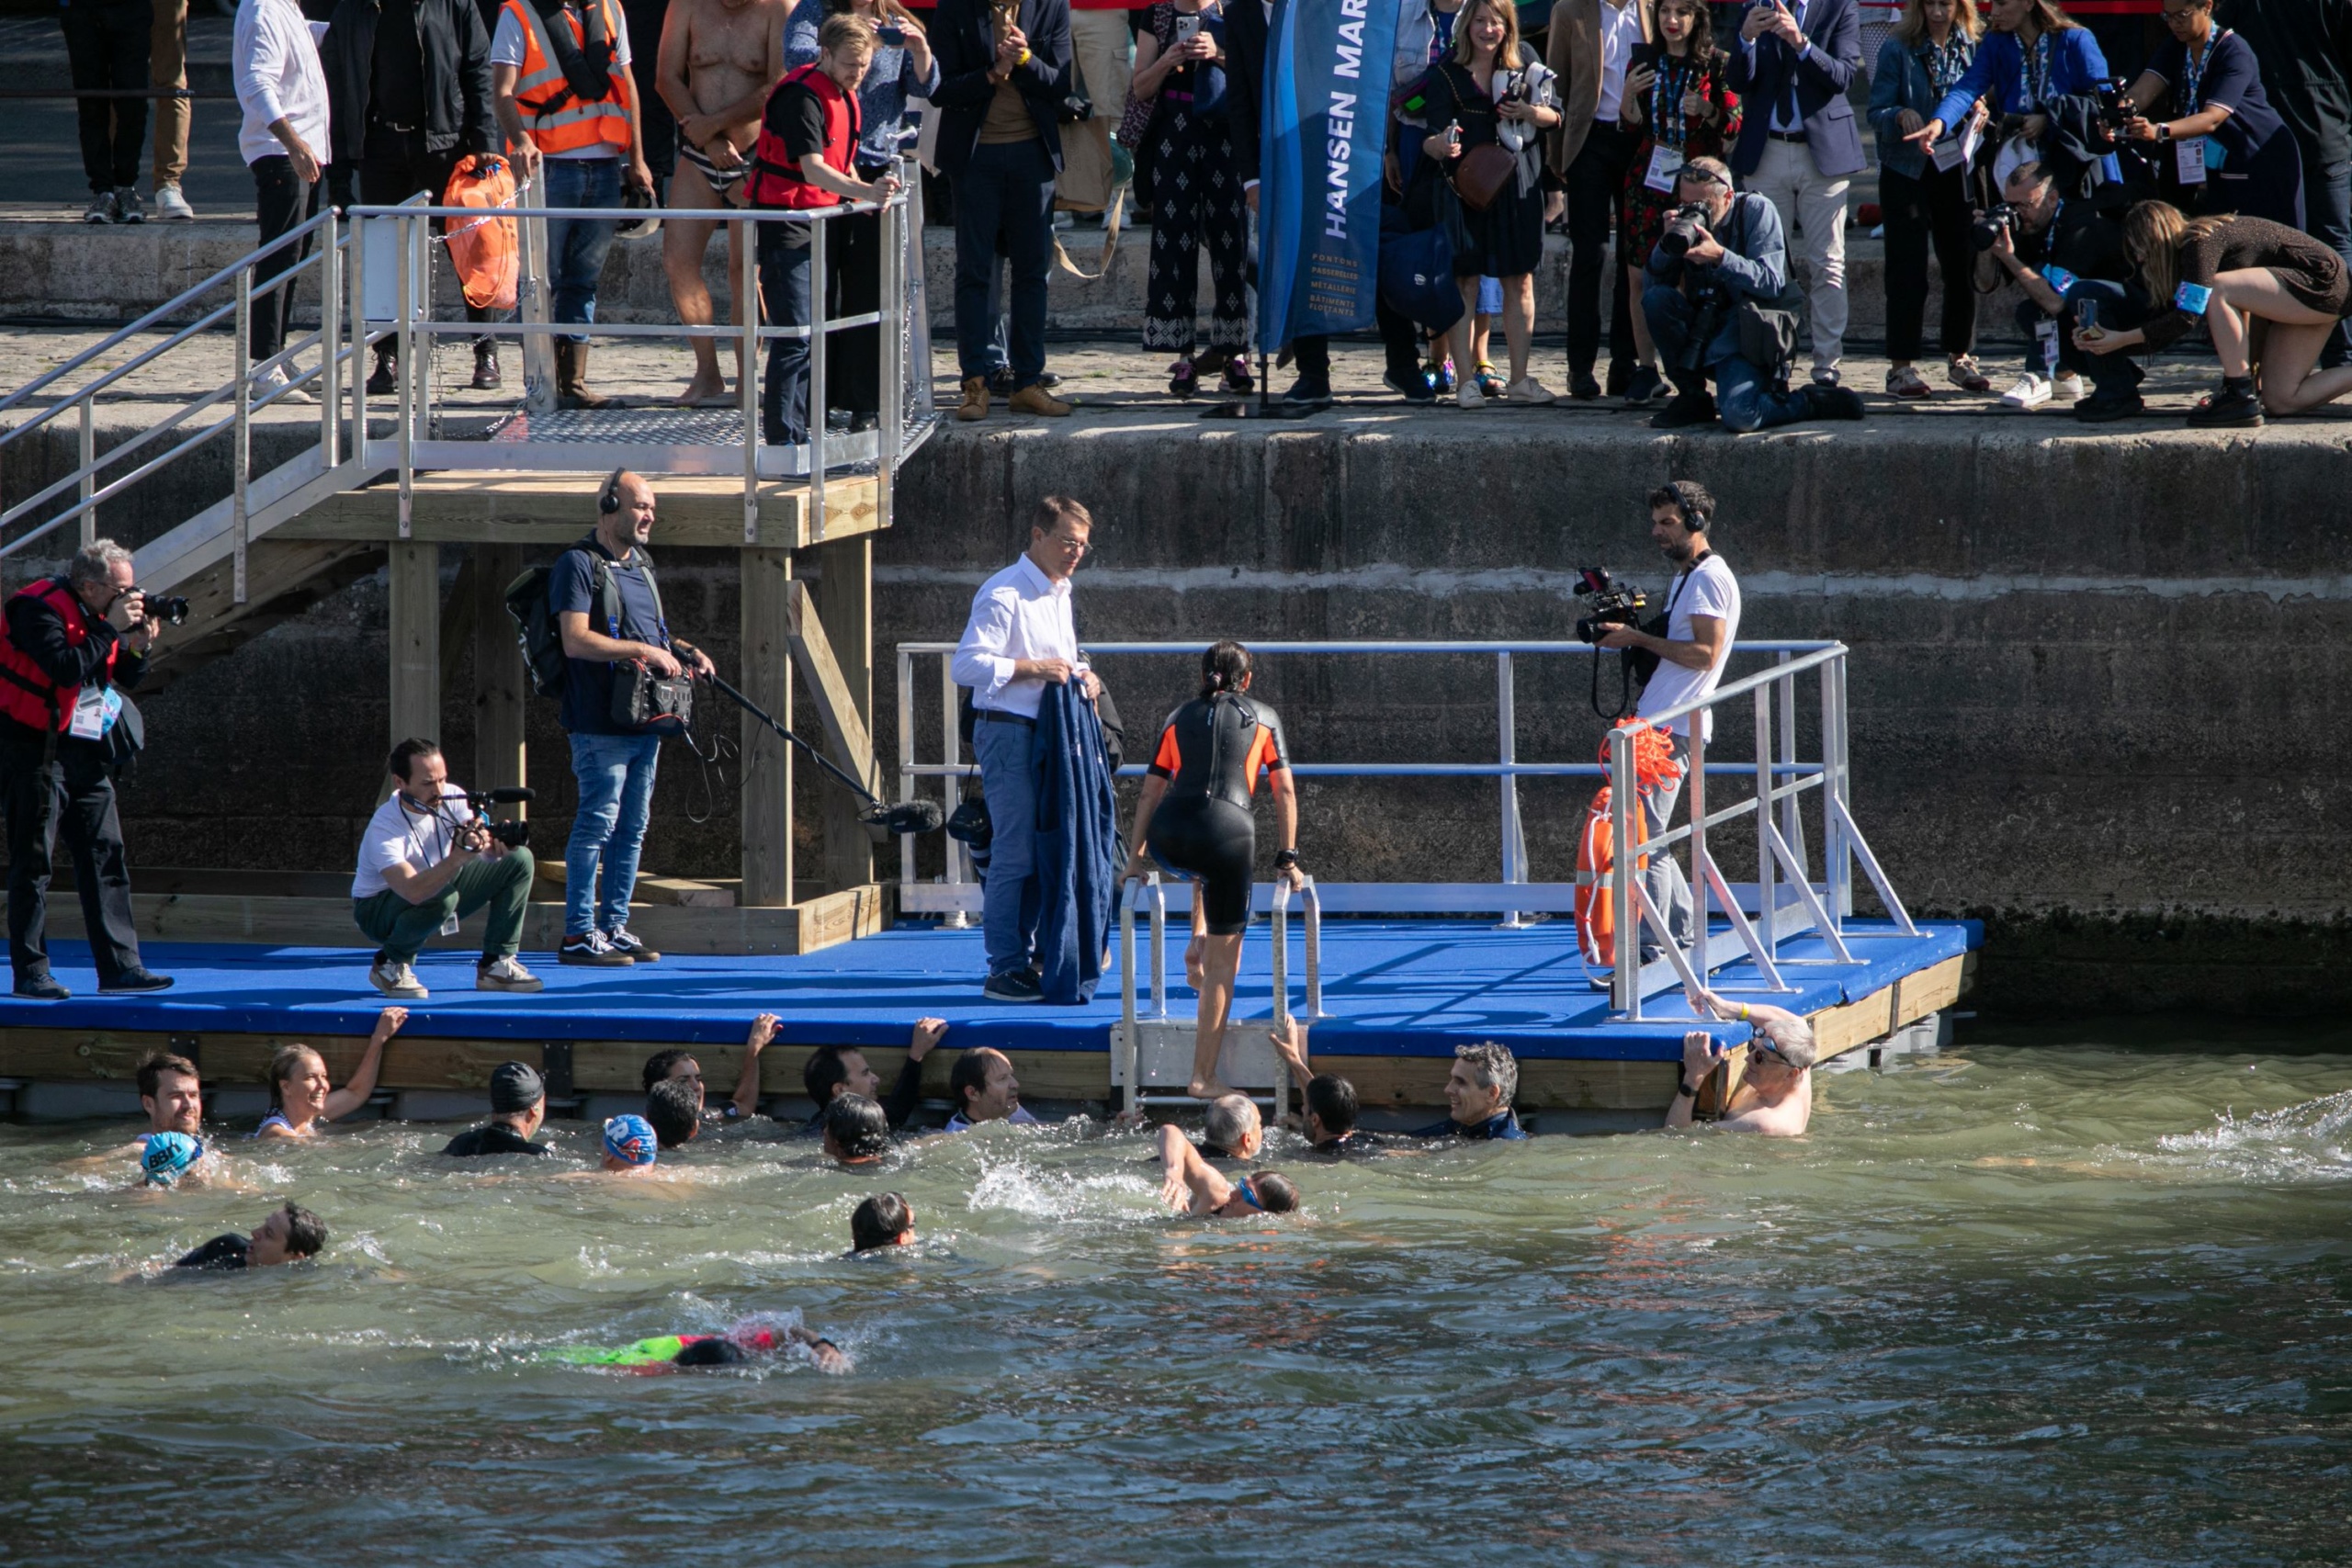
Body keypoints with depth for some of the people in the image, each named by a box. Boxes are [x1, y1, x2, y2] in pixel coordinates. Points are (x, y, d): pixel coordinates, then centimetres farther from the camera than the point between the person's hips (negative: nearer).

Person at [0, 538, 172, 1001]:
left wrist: (140, 645, -5)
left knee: (106, 858, 5)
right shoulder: (40, 610, -15)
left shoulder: (102, 613, 9)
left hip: (86, 753, 8)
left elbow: (126, 679, 14)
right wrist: (112, 630, -22)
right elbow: (67, 668, -28)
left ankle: (119, 965, 7)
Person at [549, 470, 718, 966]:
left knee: (632, 827, 10)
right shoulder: (579, 564, -8)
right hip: (602, 722, -9)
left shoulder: (641, 566, 19)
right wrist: (643, 650, -18)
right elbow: (576, 641, -18)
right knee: (597, 823, -9)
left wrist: (684, 651, 11)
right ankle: (579, 934, -7)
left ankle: (615, 926, 16)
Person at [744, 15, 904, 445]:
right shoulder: (802, 96, -19)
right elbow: (813, 170, -30)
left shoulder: (844, 96, 11)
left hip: (822, 224, 9)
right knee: (795, 336, -14)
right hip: (785, 227, -9)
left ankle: (802, 428, 18)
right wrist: (866, 192, -42)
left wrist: (867, 197, 9)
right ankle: (782, 438, -14)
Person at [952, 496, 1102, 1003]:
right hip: (1007, 730, -9)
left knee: (1042, 850, 12)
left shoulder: (1059, 594, 18)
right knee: (1014, 852, -10)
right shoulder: (1004, 595, -12)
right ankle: (1005, 969, -7)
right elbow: (966, 665, -20)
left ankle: (1027, 958, 19)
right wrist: (1034, 668, -23)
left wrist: (1081, 675, 6)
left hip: (1047, 733, 9)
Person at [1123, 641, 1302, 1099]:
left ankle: (1197, 943, 32)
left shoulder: (1180, 718, 22)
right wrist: (1288, 859, 23)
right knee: (1223, 962, 4)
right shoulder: (1263, 719, 19)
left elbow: (1149, 794, 21)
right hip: (1228, 833, -3)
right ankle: (1204, 1077, 1)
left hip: (1169, 838, 3)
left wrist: (1136, 857, 28)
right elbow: (1285, 792, 17)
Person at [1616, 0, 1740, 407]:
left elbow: (1734, 126, 2)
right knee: (1640, 277, -2)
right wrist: (1628, 95, -8)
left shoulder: (1716, 65, 1)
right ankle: (1646, 370, 6)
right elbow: (1631, 125, 11)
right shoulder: (1644, 60, 9)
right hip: (1649, 179, 3)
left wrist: (1707, 110, -16)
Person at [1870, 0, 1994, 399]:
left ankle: (1960, 357, 19)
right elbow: (1876, 112, -7)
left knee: (1961, 264, 6)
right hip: (1907, 172, -4)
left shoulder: (1971, 49, 6)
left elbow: (1977, 99, 15)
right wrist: (1901, 116, -28)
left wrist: (1979, 113, -8)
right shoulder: (1898, 50, -5)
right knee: (1907, 269, -5)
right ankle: (1901, 365, -1)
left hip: (1955, 170, 4)